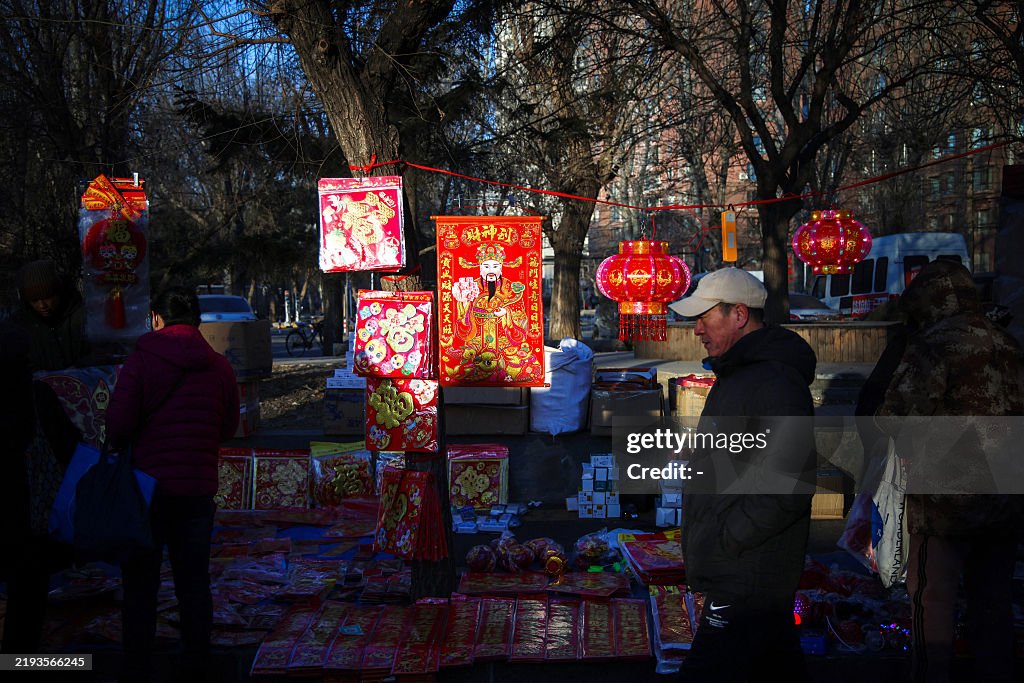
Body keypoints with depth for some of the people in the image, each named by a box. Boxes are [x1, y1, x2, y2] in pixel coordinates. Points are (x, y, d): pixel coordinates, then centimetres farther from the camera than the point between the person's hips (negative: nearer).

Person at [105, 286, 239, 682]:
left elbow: (118, 423, -14)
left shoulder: (142, 359, -9)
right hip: (199, 488, 3)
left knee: (140, 586, 7)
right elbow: (228, 429, 6)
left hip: (148, 485, -3)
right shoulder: (219, 367, 2)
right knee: (194, 584, 13)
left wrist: (120, 449, 6)